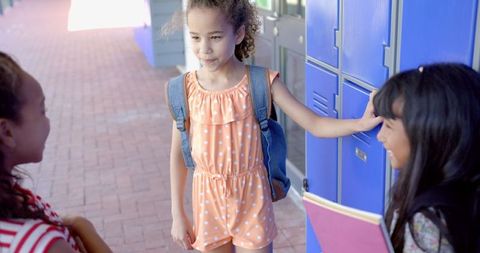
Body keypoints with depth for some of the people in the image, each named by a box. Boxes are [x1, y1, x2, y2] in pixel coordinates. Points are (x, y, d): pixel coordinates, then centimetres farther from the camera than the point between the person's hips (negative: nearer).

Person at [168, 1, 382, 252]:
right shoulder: (185, 89, -8)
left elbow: (314, 124, -9)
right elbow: (178, 154, 0)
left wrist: (361, 123, -26)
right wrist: (177, 213, 3)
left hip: (251, 197, -1)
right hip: (208, 198, 2)